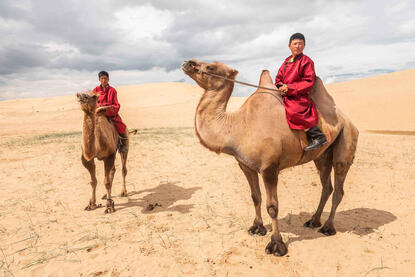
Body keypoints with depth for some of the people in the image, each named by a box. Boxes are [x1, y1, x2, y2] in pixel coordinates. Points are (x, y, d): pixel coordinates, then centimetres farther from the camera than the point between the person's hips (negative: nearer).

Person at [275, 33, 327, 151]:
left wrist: (290, 88, -16)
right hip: (286, 96, 8)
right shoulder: (286, 62, 17)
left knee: (293, 111, -31)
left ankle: (318, 137, -21)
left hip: (300, 97, -8)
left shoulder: (307, 61, -3)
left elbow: (309, 82, -9)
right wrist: (281, 87, -2)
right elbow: (278, 78, 21)